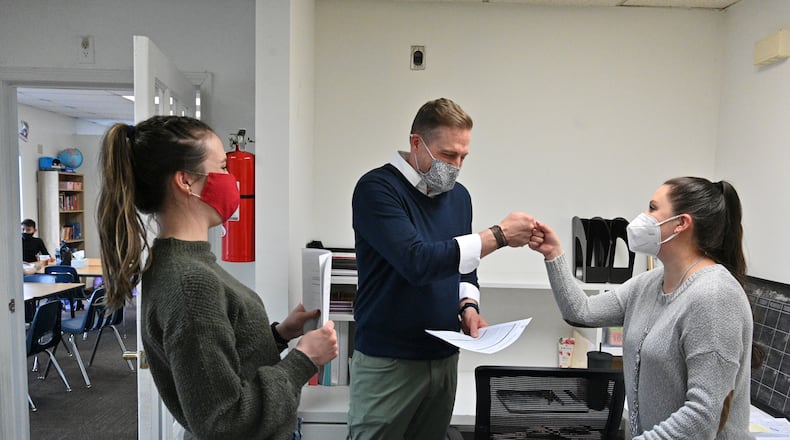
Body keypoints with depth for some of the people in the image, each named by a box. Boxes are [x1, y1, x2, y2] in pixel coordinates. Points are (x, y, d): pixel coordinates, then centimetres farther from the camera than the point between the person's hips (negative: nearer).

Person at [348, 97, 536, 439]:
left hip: (444, 358, 6)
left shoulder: (459, 196, 7)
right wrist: (499, 235, -23)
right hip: (387, 361, -6)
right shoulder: (376, 188, -15)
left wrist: (468, 307, -3)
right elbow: (418, 262, -26)